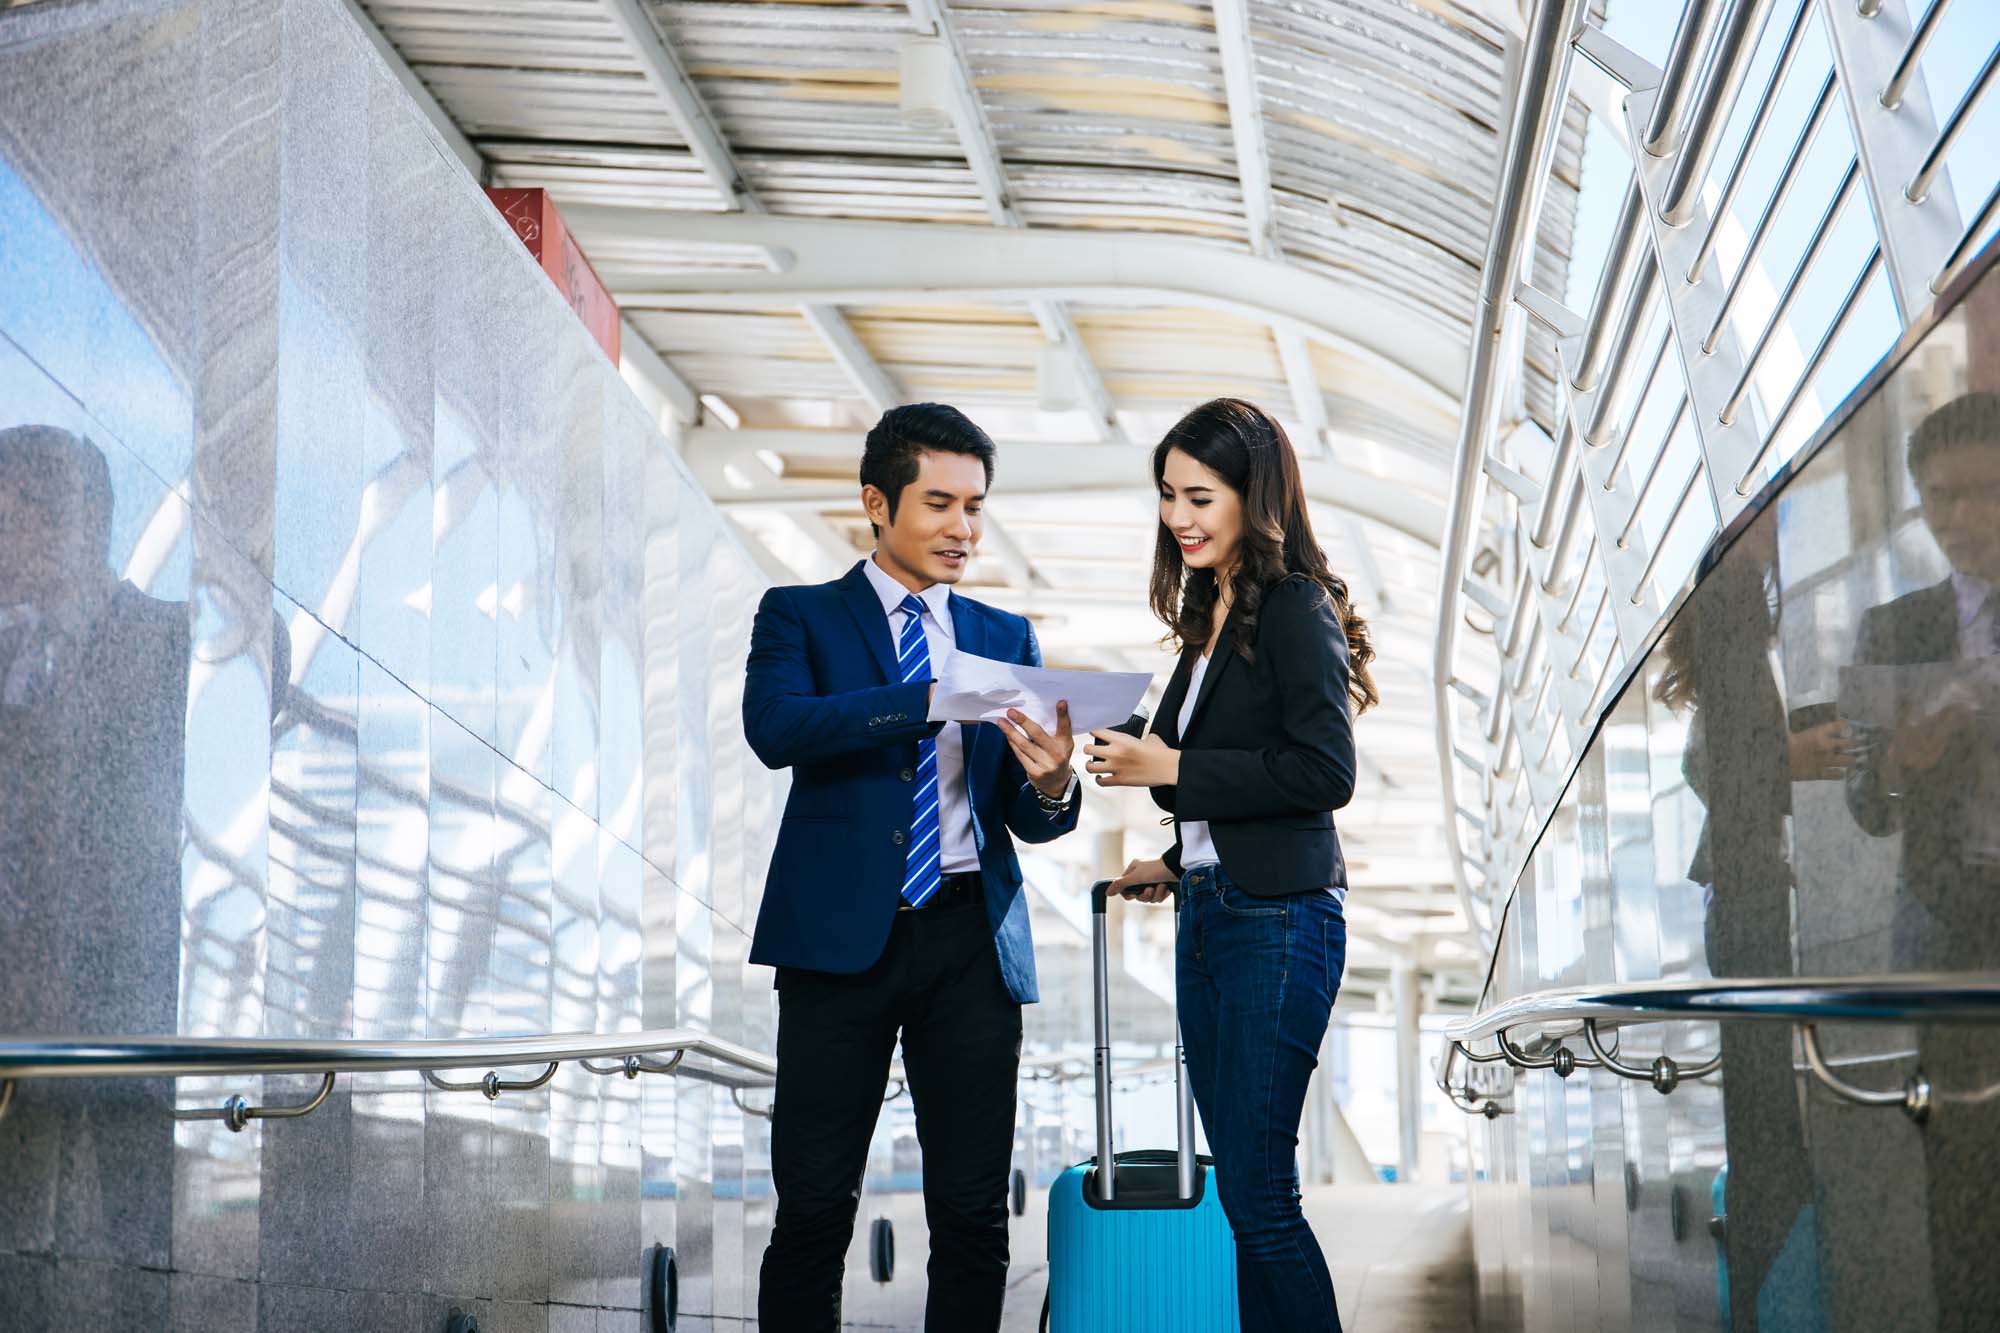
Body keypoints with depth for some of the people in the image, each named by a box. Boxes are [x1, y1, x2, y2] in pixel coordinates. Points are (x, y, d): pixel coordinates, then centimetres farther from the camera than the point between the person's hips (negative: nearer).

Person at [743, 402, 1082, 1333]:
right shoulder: (801, 616, 7)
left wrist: (1051, 786, -14)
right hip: (843, 934, -3)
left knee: (973, 1212, 4)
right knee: (814, 1209, -2)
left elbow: (1027, 820, 11)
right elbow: (773, 727, -15)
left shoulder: (1006, 638, 16)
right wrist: (936, 701, -23)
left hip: (971, 939, 3)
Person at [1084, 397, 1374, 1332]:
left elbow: (1323, 772, -18)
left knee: (1259, 1195, -7)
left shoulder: (1296, 608, -9)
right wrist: (1177, 863, 20)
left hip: (1278, 921, -9)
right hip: (1208, 917, 9)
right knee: (1243, 1193, 10)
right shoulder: (1212, 615, 16)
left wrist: (1173, 770, -15)